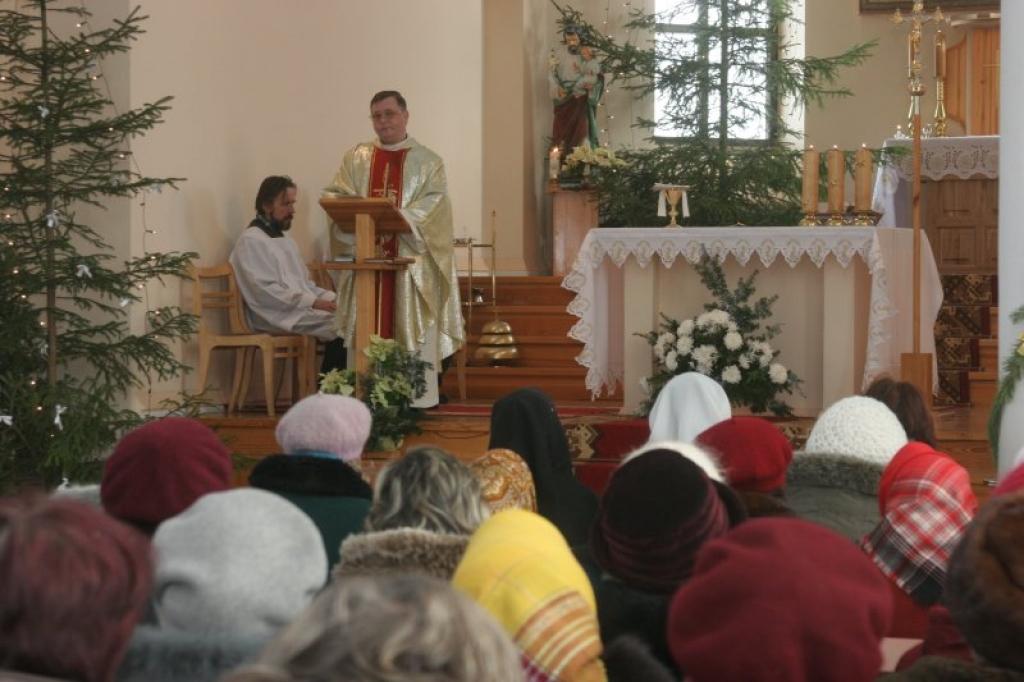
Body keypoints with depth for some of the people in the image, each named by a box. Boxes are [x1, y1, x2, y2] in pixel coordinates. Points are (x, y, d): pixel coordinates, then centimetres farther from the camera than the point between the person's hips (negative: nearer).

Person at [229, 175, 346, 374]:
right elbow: (266, 291, -16)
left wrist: (328, 297, 2)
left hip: (299, 309, 9)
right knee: (339, 325, -23)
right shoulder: (251, 241, -7)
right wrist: (312, 302, -21)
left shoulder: (285, 241, 23)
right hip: (276, 317, -9)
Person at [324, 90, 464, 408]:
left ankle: (414, 400, -5)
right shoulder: (356, 158, 17)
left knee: (410, 332, -5)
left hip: (410, 259, -2)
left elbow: (432, 204, -5)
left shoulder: (428, 162, 9)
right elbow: (334, 194, 7)